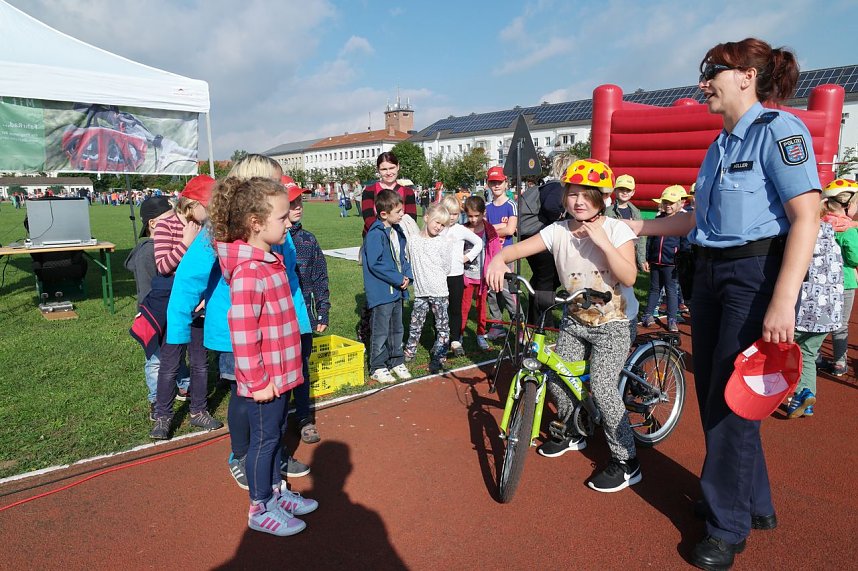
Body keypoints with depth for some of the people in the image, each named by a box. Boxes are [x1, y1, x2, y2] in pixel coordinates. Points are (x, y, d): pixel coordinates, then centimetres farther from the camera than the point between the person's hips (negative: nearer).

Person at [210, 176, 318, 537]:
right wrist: (257, 380, -20)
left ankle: (276, 491, 41)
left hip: (279, 373, 9)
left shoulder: (270, 261, 7)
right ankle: (261, 510, 27)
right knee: (264, 438, 8)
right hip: (263, 379, -9)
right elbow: (242, 331, -27)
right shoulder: (248, 272, -25)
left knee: (275, 434, 22)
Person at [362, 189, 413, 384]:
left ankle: (396, 362, 32)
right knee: (381, 331, 2)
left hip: (397, 289, 8)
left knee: (397, 328, 18)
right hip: (381, 292, -8)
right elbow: (375, 264, -23)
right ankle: (377, 368, 15)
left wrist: (407, 276, 0)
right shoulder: (375, 234, -17)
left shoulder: (397, 231, 9)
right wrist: (399, 279, -18)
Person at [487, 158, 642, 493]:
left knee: (602, 387, -16)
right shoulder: (558, 231, -7)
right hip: (576, 320, 5)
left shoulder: (616, 229, -15)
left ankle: (626, 463, 3)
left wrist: (602, 242, -31)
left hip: (614, 323, -4)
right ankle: (571, 434, 31)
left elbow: (629, 277, -24)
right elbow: (517, 249, -13)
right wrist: (498, 260, -34)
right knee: (556, 378, 2)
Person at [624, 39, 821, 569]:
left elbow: (807, 217, -19)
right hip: (711, 273, 8)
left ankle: (728, 526, 19)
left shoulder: (778, 129, -11)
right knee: (712, 395, 14)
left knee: (730, 402, -2)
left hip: (757, 276, -8)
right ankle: (756, 503, 35)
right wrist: (641, 227, 19)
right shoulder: (720, 144, 13)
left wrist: (782, 303, -26)